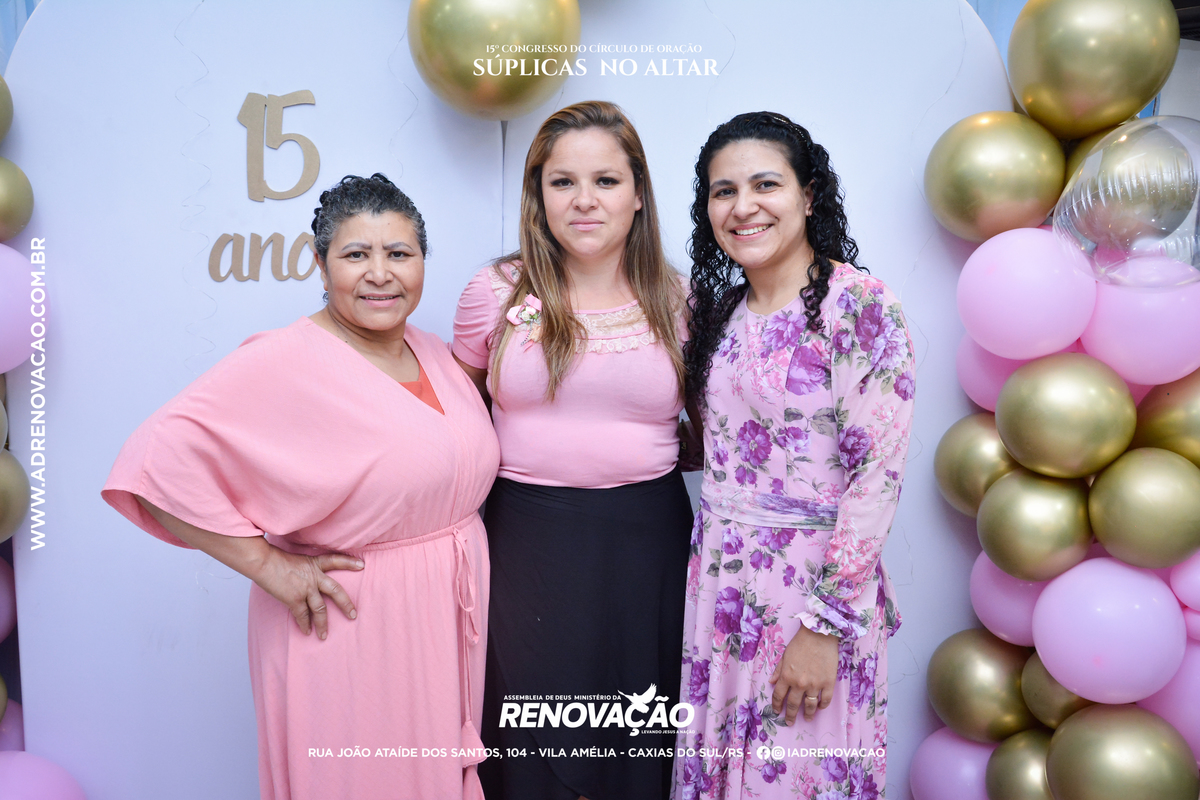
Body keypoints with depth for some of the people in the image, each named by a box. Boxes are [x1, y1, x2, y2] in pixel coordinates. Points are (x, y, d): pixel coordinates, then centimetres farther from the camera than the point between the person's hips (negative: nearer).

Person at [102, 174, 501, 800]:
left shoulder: (436, 355, 6)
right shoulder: (285, 361, -17)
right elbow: (157, 461, -25)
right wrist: (267, 564, -23)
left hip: (451, 622, 7)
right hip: (351, 626, -6)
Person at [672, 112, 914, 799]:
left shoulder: (860, 308, -14)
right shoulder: (716, 307, 6)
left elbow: (878, 476, -17)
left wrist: (823, 626, -18)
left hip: (815, 582, -5)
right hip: (717, 580, 6)